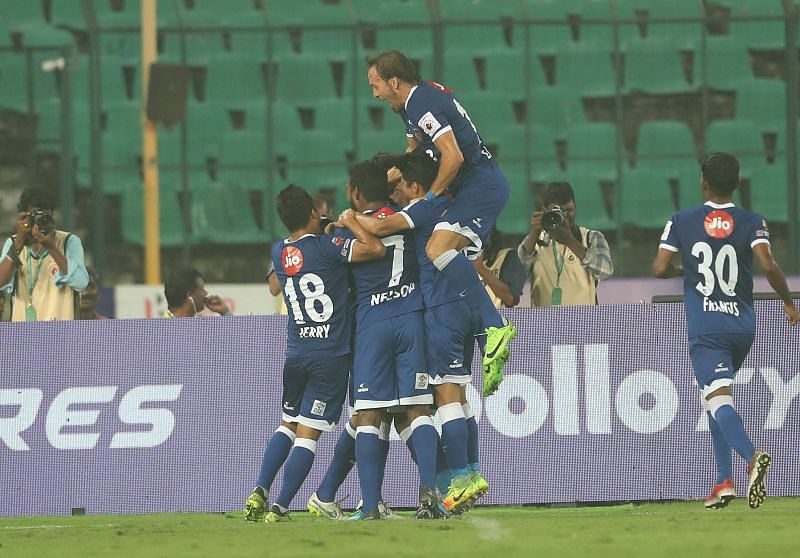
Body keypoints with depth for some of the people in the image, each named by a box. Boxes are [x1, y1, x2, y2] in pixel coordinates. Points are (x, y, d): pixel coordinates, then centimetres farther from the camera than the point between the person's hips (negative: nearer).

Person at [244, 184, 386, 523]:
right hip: (332, 356, -5)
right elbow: (376, 248, -21)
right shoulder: (327, 247, -12)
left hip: (295, 354, 5)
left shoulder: (278, 252, 6)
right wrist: (351, 223, -7)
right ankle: (279, 508, -9)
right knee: (308, 434, -3)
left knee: (288, 425, 21)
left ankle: (260, 491, 6)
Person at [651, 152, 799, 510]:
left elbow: (659, 269, -2)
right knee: (714, 397, 21)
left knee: (719, 398, -15)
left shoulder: (681, 221, 2)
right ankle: (723, 481, 13)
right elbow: (768, 266, -13)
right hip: (742, 326, 3)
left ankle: (752, 456, -44)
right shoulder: (752, 223, 1)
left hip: (704, 329, -3)